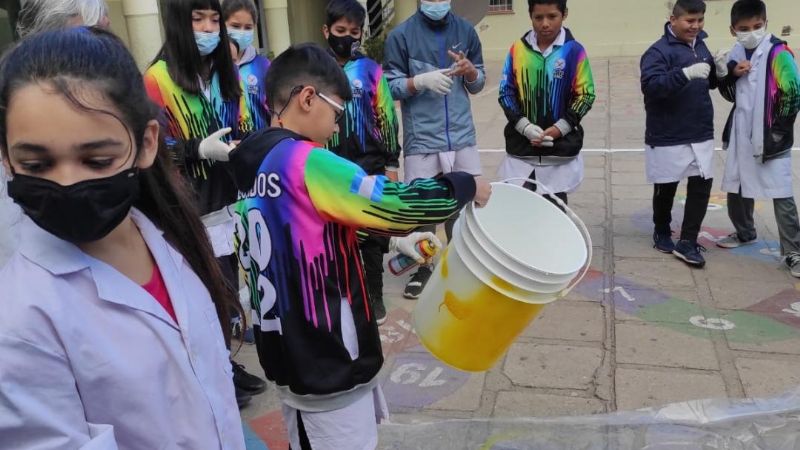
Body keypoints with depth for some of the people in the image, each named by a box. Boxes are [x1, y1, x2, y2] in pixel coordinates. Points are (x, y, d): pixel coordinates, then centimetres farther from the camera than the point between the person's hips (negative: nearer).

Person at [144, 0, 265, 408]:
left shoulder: (226, 74, 12)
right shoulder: (157, 80, -10)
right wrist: (201, 150, -23)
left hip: (232, 201, 7)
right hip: (192, 211, -6)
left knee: (229, 292, 14)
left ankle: (228, 365, 30)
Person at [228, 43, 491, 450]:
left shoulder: (254, 164, 7)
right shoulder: (305, 162, -21)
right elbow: (392, 202, -24)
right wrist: (465, 186, -8)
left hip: (287, 354, 9)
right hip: (327, 365, -9)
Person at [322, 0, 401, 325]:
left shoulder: (371, 70, -2)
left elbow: (387, 119, 0)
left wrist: (391, 165, -1)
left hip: (369, 166, -1)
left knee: (371, 234, 8)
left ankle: (375, 295, 22)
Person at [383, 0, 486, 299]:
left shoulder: (465, 30, 7)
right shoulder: (401, 35, -3)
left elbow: (478, 84, 11)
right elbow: (390, 86, -5)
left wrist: (469, 69, -11)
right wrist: (421, 80, -21)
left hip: (462, 135, 3)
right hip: (421, 138, -3)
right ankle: (422, 268, 23)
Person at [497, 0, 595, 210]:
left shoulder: (574, 50, -3)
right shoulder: (518, 49, 2)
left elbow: (585, 95, -1)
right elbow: (506, 93, 5)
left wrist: (560, 128, -12)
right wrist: (524, 126, -8)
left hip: (561, 148, -1)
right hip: (522, 146, 2)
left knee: (555, 207, 8)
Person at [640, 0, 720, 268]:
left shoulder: (700, 45, 8)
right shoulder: (658, 51, -14)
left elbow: (710, 83, 19)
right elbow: (650, 85, -29)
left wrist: (720, 70, -3)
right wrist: (686, 73, -38)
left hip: (701, 135, 6)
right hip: (668, 138, -6)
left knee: (702, 186, 2)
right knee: (666, 189, 10)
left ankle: (687, 242, 10)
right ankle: (662, 232, 32)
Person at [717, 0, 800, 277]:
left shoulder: (778, 52, -14)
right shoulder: (736, 53, 6)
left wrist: (778, 129, -9)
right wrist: (731, 73, -7)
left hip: (770, 139, -6)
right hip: (741, 136, 7)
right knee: (736, 188, 18)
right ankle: (744, 233, 40)